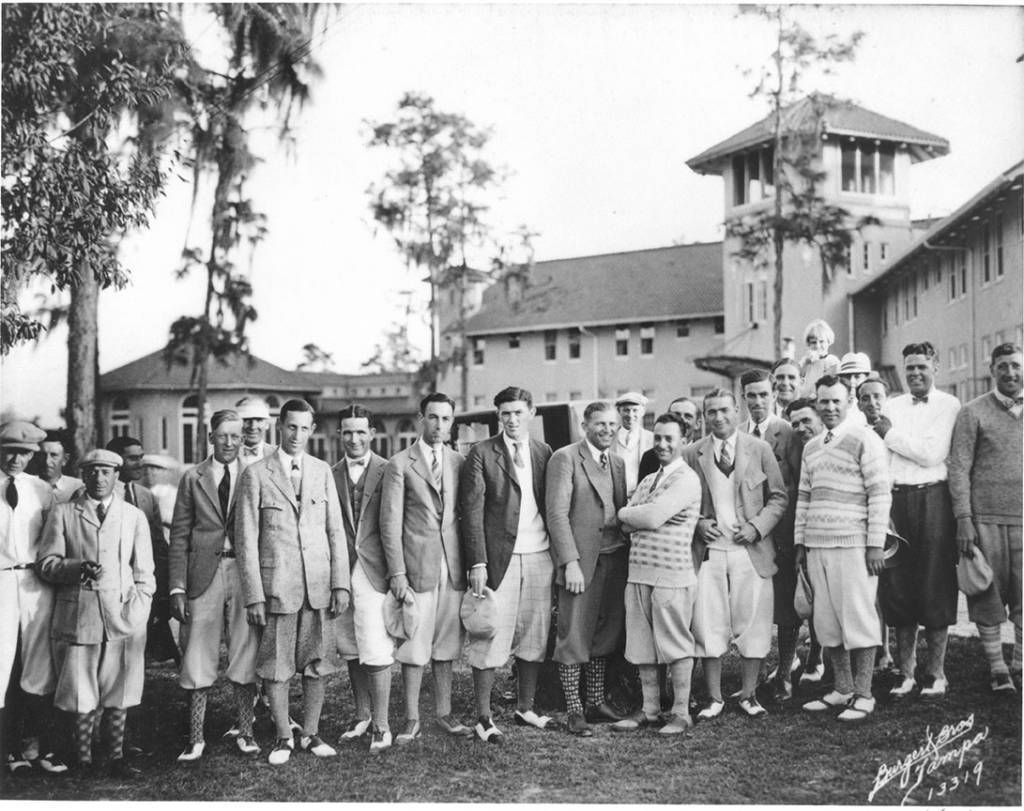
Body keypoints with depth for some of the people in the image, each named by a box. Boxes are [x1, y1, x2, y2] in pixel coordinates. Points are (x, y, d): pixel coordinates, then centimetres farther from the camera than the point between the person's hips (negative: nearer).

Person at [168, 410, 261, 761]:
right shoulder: (193, 478, 6)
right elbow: (179, 536, 5)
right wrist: (177, 588, -2)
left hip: (244, 571, 0)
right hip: (204, 572, 0)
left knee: (245, 655, 4)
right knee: (198, 657, 2)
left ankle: (245, 732, 16)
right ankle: (196, 738, 10)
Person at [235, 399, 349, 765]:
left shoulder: (322, 471, 9)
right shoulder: (256, 474, -2)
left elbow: (335, 531, 10)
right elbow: (246, 539, -3)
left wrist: (341, 584, 3)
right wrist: (253, 595, -8)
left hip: (318, 584, 3)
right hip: (276, 584, -3)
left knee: (316, 664, 8)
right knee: (275, 666, 3)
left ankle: (310, 733, 21)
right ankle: (283, 737, 18)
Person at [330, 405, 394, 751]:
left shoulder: (388, 471, -2)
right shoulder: (331, 475, 9)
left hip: (375, 571, -4)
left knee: (376, 651, -6)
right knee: (352, 651, 13)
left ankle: (381, 725, 5)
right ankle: (362, 715, 27)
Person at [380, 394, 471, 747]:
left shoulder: (460, 462, 10)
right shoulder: (399, 464, -2)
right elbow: (390, 523, -4)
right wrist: (397, 573, -10)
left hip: (453, 567, 3)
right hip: (417, 566, -3)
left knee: (446, 645, 10)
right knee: (414, 647, 0)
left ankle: (444, 713, 22)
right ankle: (412, 720, 11)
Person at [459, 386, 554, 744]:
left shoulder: (545, 453, 11)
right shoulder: (481, 454, -1)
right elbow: (472, 511, -5)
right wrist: (477, 563, -12)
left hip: (539, 557, 4)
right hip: (499, 557, -4)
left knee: (534, 637, 11)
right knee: (490, 638, -3)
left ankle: (525, 708, 26)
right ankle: (484, 718, 7)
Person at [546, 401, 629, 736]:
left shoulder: (618, 463, 15)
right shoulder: (565, 458, -6)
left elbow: (623, 512, 16)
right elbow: (556, 514, -12)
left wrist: (629, 555, 6)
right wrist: (570, 563, -17)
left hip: (614, 560, 7)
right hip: (580, 561, -7)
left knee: (605, 634, 12)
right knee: (573, 638, -1)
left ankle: (596, 702, 24)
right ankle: (574, 711, 6)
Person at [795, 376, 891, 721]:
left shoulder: (864, 440, -4)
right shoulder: (811, 447, 16)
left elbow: (880, 494, -8)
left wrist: (875, 544, -13)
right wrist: (800, 542, 14)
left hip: (852, 545, -6)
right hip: (816, 546, 6)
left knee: (858, 617, -2)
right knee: (826, 621, 7)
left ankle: (863, 695, 6)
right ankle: (842, 689, 18)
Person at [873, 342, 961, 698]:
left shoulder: (948, 405, 2)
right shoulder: (891, 406, 13)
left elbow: (932, 454, -10)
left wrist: (890, 434, -3)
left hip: (932, 499, -3)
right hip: (894, 499, 3)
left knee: (935, 586, 1)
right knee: (897, 587, 4)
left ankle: (936, 672, 12)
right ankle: (905, 671, 15)